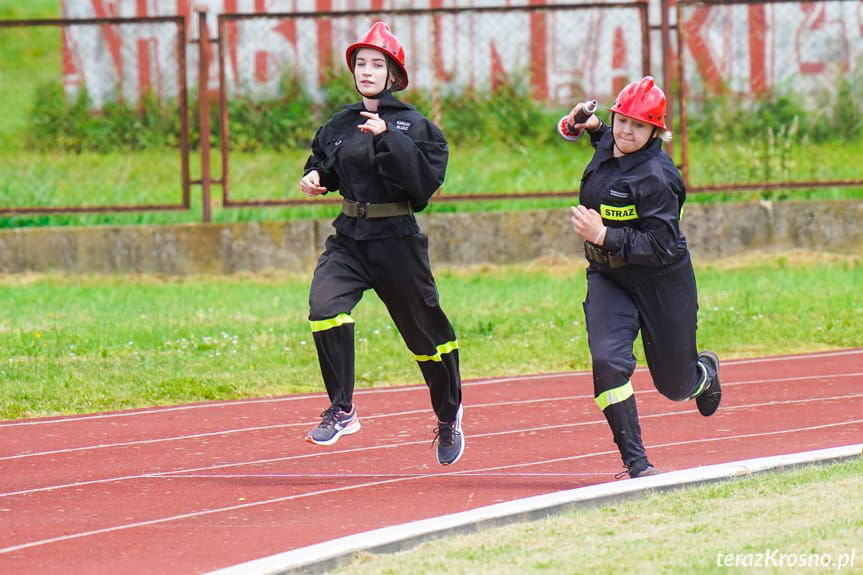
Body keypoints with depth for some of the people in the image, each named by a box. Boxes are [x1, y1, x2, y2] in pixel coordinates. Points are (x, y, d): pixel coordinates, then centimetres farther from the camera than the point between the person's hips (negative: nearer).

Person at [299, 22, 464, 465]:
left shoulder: (414, 126, -6)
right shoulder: (340, 125, 7)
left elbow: (427, 178, -19)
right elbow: (324, 162, 24)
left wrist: (388, 139, -25)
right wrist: (314, 176, 2)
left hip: (396, 241, -3)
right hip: (349, 237, 3)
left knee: (424, 329, 10)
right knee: (324, 304, -24)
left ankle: (448, 416, 35)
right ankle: (342, 410, -15)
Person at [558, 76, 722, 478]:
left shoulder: (655, 178, -26)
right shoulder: (607, 147, -2)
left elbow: (660, 246, -29)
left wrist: (602, 236, -33)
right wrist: (594, 128, 7)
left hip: (661, 283, -6)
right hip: (608, 279, 6)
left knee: (675, 385, 11)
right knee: (607, 361, -20)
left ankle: (705, 371, 50)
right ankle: (636, 463, -17)